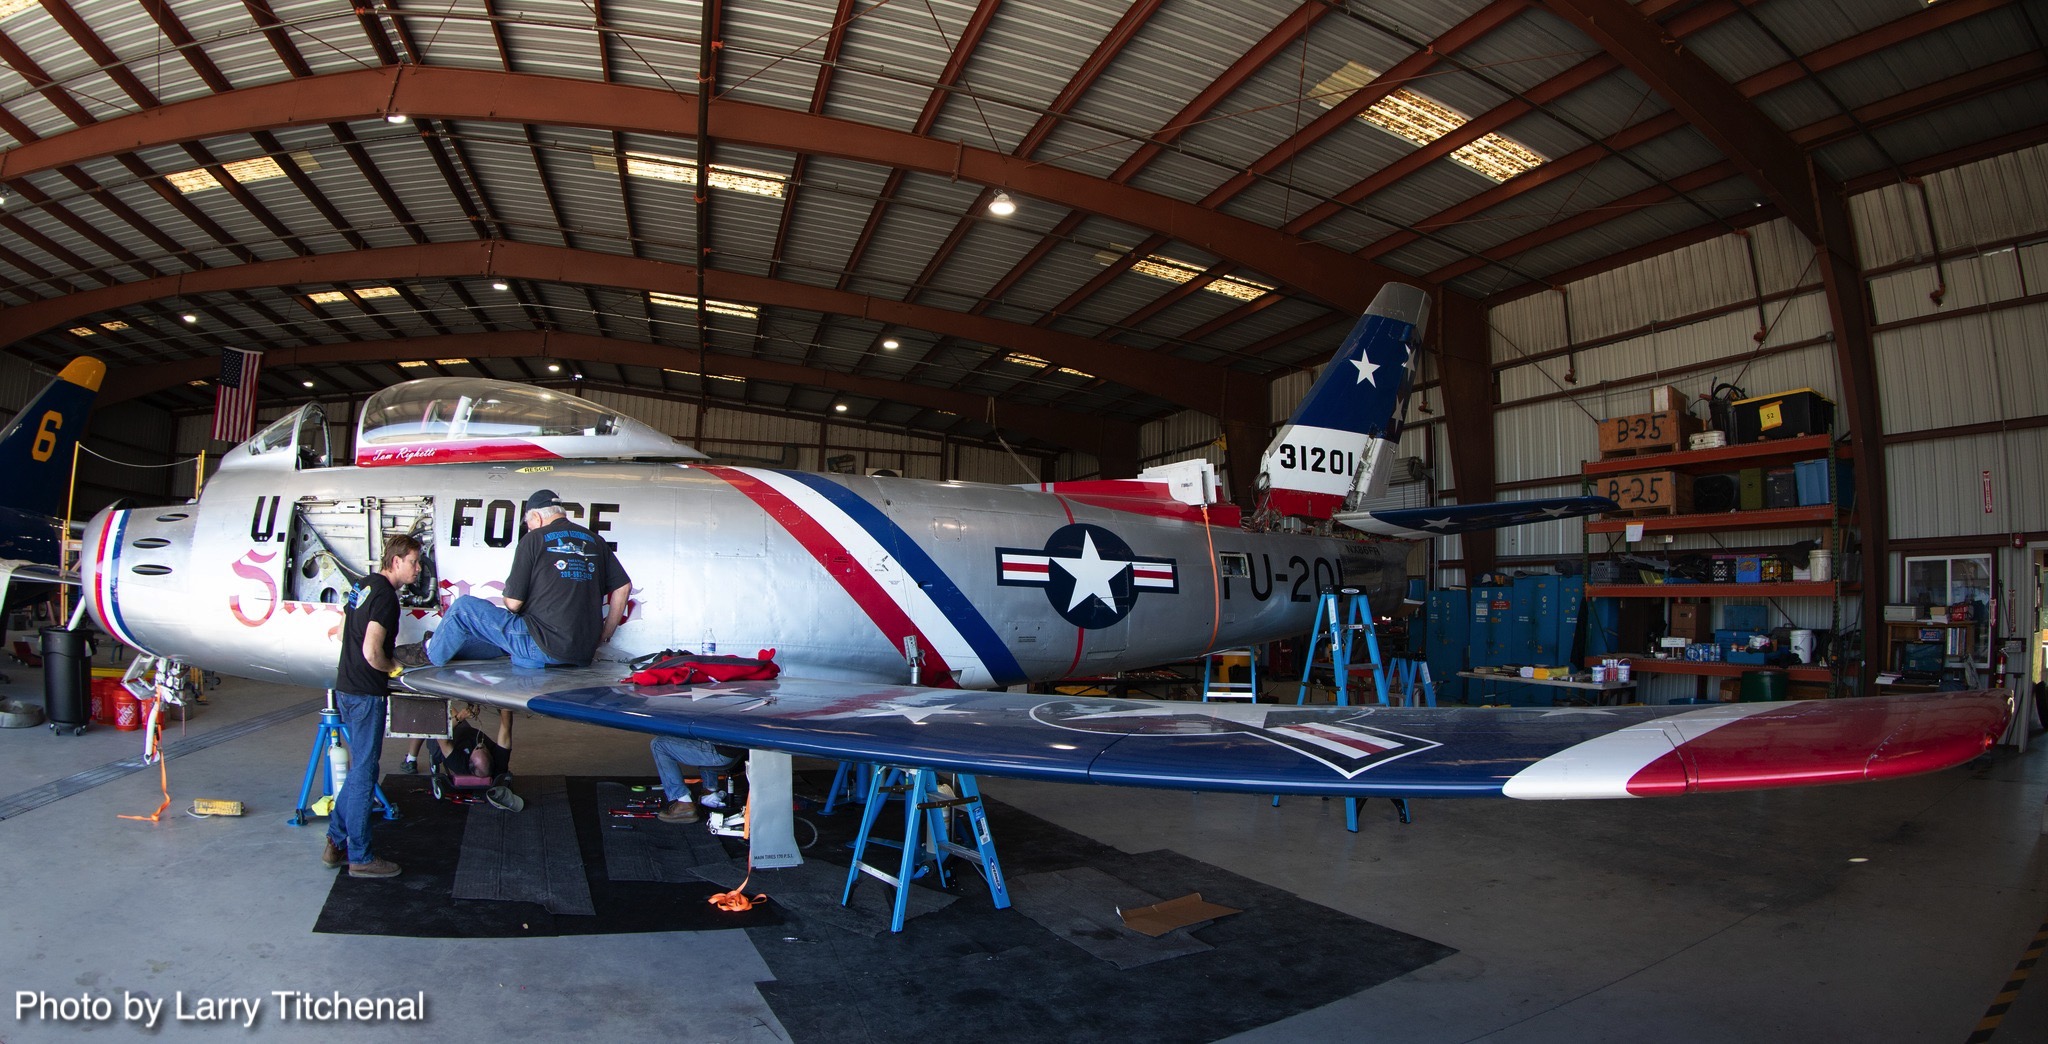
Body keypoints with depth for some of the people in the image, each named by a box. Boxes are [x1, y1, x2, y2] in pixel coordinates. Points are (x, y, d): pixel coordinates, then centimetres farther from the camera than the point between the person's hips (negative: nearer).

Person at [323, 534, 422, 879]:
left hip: (346, 688, 10)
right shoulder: (385, 595, -18)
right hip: (365, 693, -10)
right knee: (364, 775, -1)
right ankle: (360, 857, 8)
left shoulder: (363, 585, 12)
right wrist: (392, 667, -6)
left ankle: (335, 843, 25)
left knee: (359, 769, 19)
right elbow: (371, 652, -25)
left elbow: (343, 631, 24)